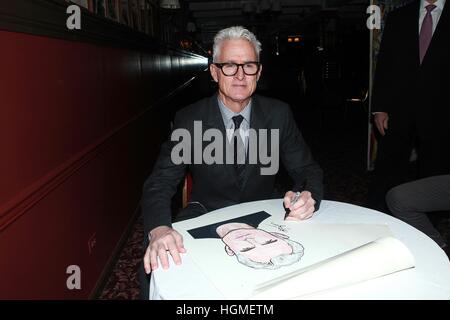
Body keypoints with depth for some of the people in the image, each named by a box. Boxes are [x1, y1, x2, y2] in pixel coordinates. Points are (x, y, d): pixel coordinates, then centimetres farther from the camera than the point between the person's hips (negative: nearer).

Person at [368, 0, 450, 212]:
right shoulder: (398, 17, 9)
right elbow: (383, 65, 6)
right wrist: (379, 108, -1)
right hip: (398, 112, 1)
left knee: (432, 178, 6)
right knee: (385, 173, 4)